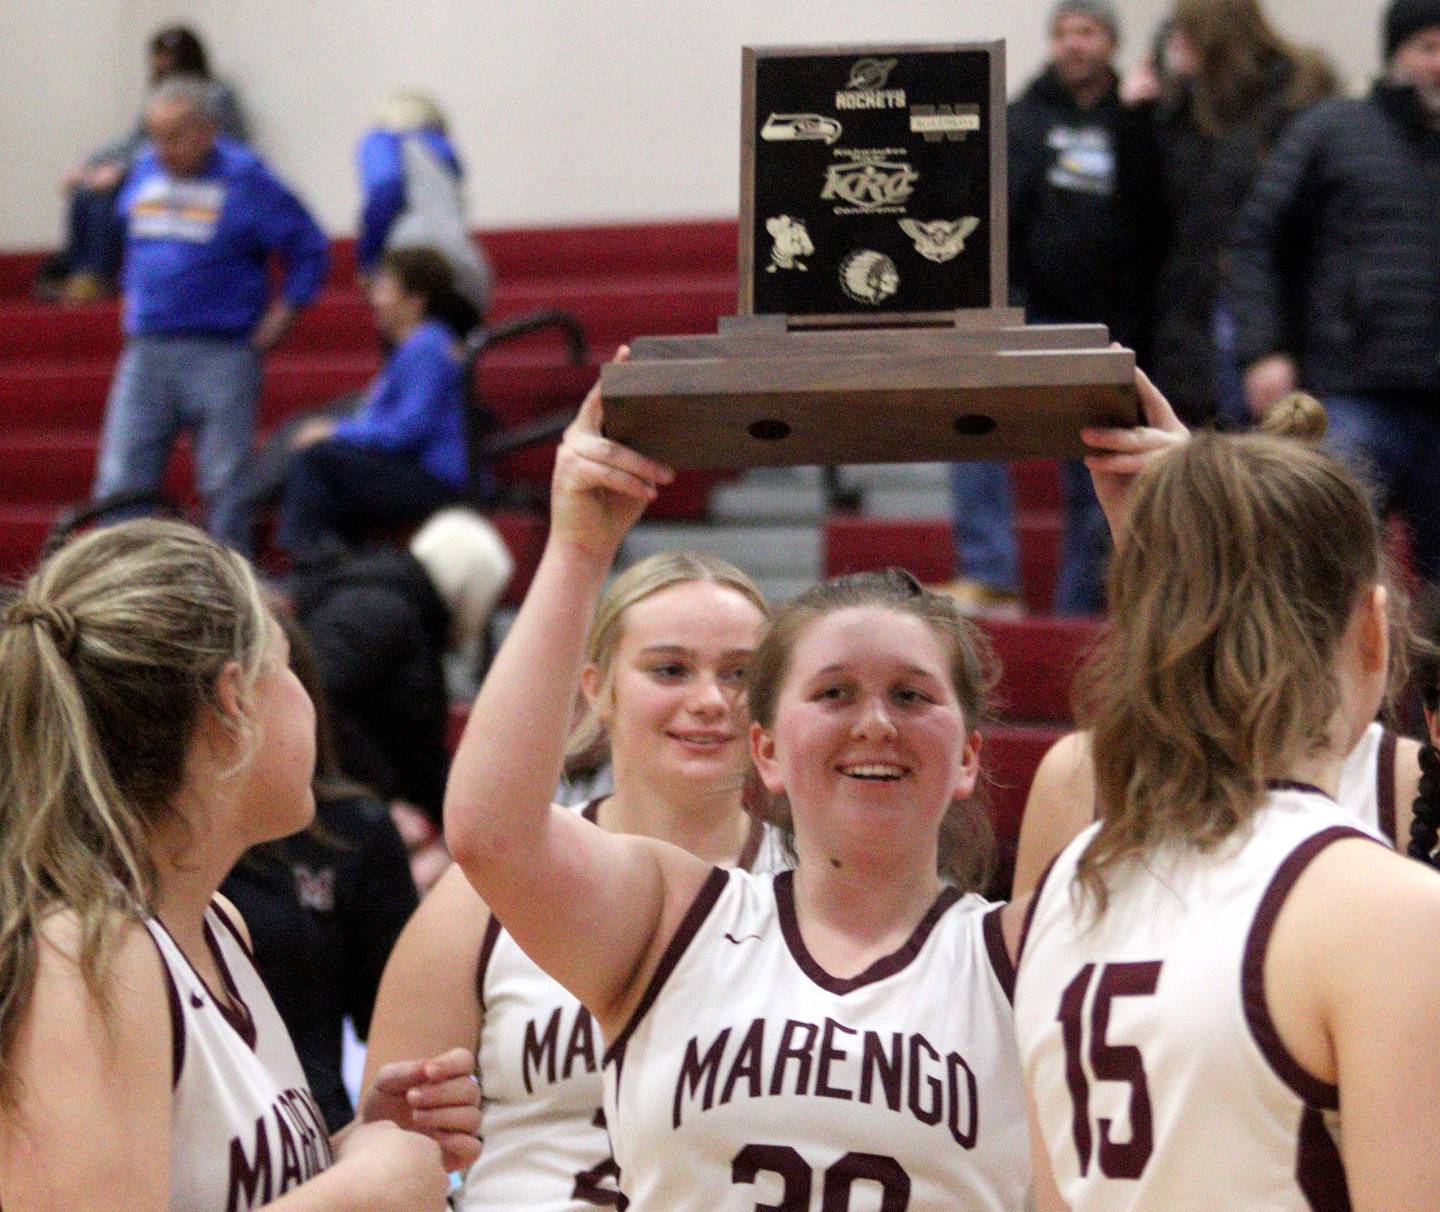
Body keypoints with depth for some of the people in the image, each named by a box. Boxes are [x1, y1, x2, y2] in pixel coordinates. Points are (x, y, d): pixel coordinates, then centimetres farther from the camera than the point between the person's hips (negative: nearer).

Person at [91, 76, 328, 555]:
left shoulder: (244, 178, -7)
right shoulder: (144, 170, 9)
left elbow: (307, 247, -2)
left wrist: (283, 311, -6)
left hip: (221, 353, -5)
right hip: (146, 350, 5)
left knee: (225, 482, 0)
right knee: (120, 479, 0)